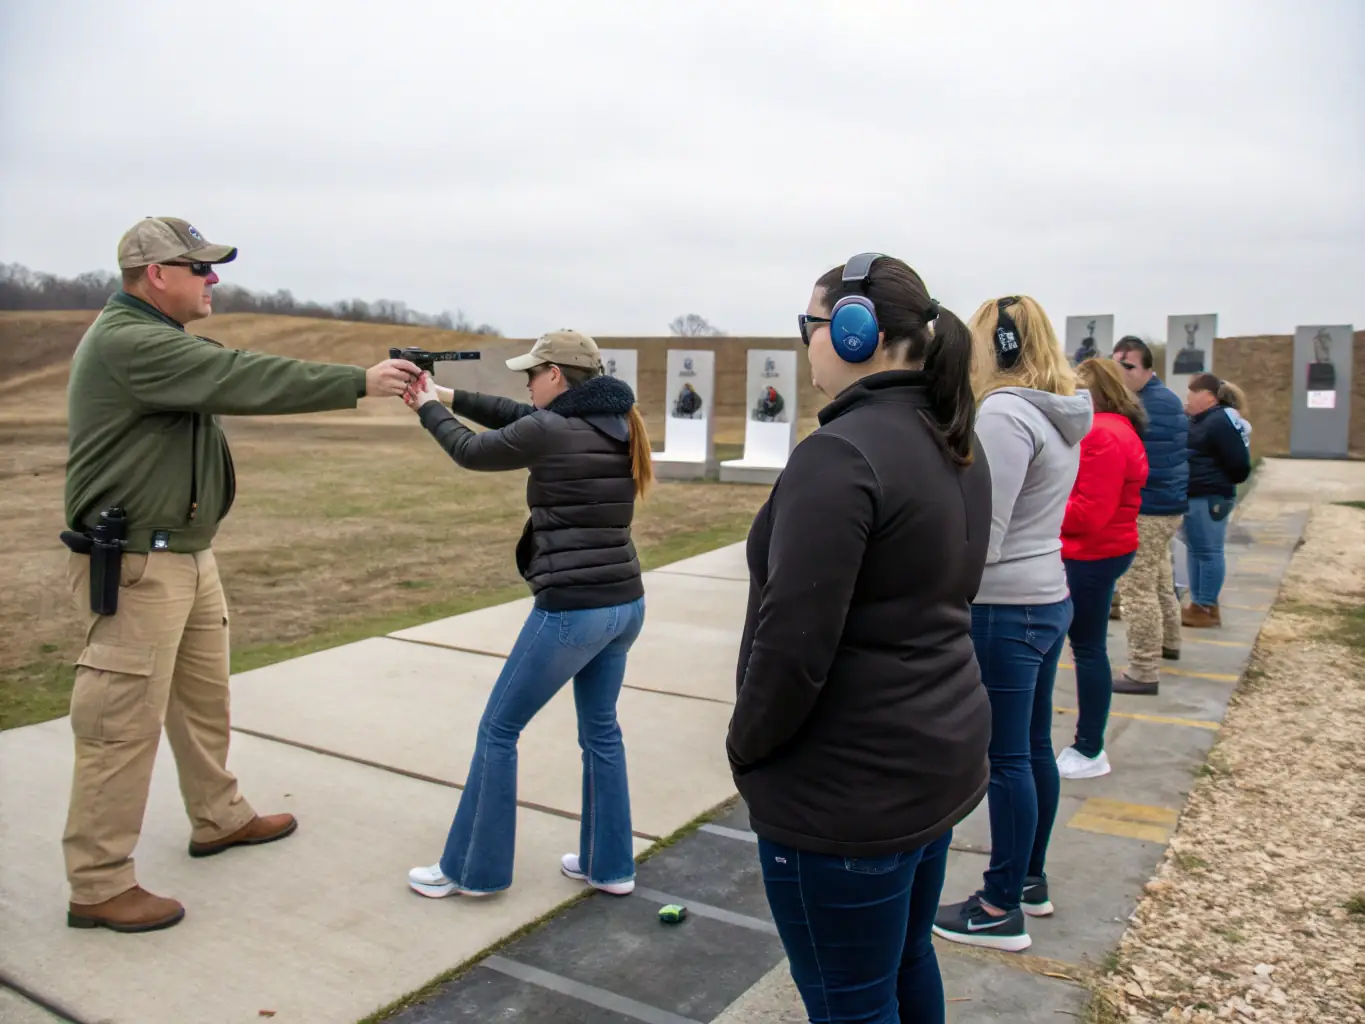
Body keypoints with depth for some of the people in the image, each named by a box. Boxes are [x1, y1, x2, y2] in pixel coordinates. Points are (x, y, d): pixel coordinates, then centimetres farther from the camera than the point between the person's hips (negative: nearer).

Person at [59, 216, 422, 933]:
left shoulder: (165, 339, 14)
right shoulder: (127, 342, -19)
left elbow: (237, 376, 8)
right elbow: (244, 381, -26)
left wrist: (369, 379, -4)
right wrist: (360, 383, -23)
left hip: (189, 555, 10)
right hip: (135, 567, -10)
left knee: (205, 697, 21)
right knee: (125, 724, -2)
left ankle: (219, 818, 38)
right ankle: (98, 885, 11)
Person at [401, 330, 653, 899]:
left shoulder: (552, 432, -15)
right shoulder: (616, 423, 7)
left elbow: (473, 452, 1)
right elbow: (519, 418, 18)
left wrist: (428, 409, 19)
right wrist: (450, 396, 20)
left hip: (573, 610, -8)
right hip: (626, 604, 8)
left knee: (498, 730, 9)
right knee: (600, 730, 21)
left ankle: (473, 869, 22)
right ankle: (609, 866, 30)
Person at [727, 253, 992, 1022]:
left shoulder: (841, 454, -22)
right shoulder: (955, 445, 8)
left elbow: (794, 642, -25)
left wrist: (747, 747, -8)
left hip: (851, 784, -9)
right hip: (940, 752, 9)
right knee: (906, 961, 25)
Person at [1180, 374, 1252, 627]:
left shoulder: (1222, 421, -16)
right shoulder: (1201, 420, 15)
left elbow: (1238, 464, -17)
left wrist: (1219, 483, -3)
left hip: (1209, 497, -11)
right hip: (1196, 495, 11)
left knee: (1208, 551, -4)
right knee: (1196, 549, 14)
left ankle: (1206, 608, 2)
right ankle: (1198, 603, 22)